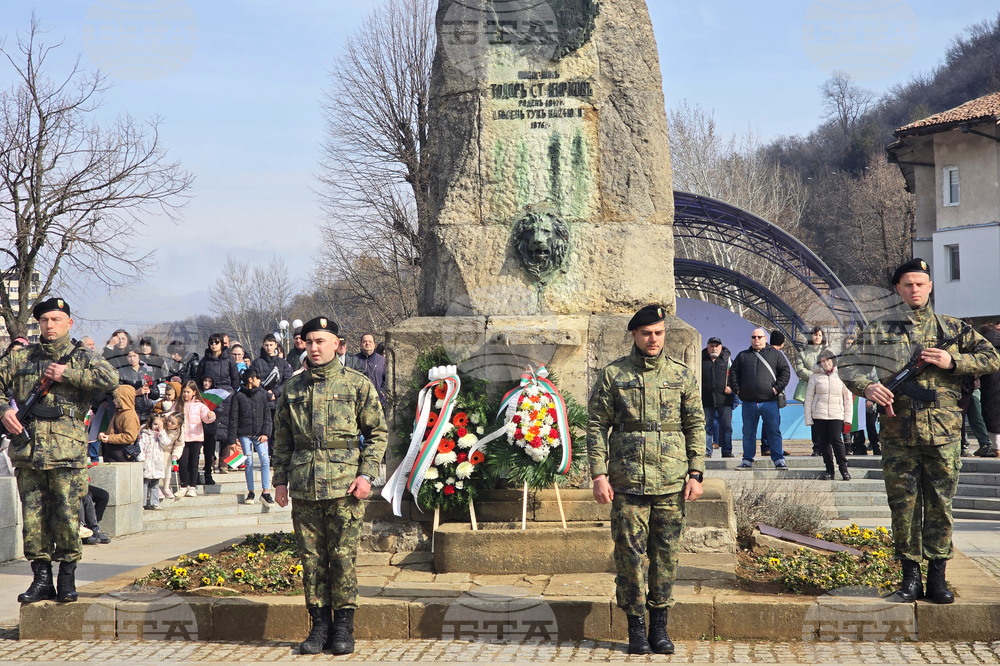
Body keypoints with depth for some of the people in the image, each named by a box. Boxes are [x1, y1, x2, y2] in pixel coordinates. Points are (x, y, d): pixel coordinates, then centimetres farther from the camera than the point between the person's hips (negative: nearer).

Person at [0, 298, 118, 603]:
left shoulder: (82, 357, 9)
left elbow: (110, 378, -9)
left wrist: (67, 374, -10)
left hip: (67, 449, -2)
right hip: (27, 447, 3)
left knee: (67, 514, -4)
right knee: (33, 515, 3)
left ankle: (67, 578, 7)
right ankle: (41, 578, 10)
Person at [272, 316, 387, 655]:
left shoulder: (357, 384, 2)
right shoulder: (293, 388, 12)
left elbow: (378, 432, 3)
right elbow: (282, 437, 18)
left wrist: (366, 474, -6)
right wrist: (280, 479, 11)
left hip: (345, 486, -3)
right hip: (303, 488, 3)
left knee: (343, 557, -2)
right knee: (312, 557, 5)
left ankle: (344, 628, 7)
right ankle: (320, 626, 13)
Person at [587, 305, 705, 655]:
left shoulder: (682, 375, 7)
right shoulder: (612, 375, 2)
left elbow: (696, 425, 9)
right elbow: (596, 425, 2)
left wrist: (695, 473, 1)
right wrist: (599, 474, -6)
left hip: (672, 482, 2)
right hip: (628, 481, -1)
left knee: (667, 554, 5)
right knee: (629, 554, -1)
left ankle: (660, 626, 15)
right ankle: (636, 627, 9)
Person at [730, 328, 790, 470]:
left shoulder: (775, 354, 8)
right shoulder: (742, 356, 15)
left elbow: (785, 371, 4)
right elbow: (733, 373, 16)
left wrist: (777, 388, -6)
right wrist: (737, 389, 3)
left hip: (770, 401, -2)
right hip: (749, 402, 2)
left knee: (774, 432, -2)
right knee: (748, 433, 6)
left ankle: (779, 460, 3)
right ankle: (747, 461, 13)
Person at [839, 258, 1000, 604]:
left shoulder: (952, 328, 9)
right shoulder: (879, 329, 8)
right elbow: (849, 364, 5)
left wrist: (953, 362, -7)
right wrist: (867, 385, -15)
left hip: (943, 432, 0)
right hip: (898, 433, 0)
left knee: (940, 504, 4)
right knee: (903, 504, 3)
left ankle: (937, 576, 12)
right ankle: (910, 574, 13)